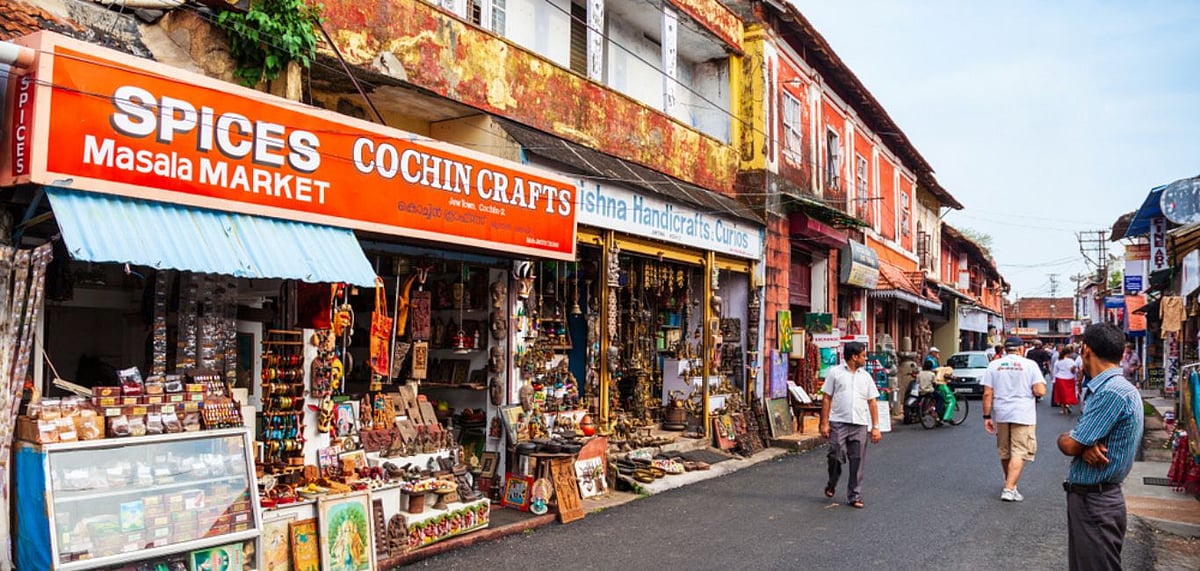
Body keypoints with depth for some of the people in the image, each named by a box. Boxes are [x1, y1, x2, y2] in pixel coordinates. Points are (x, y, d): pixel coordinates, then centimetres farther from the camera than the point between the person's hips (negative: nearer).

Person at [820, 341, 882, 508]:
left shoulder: (866, 376, 13)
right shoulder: (835, 372, 3)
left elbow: (872, 402, 13)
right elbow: (827, 399, 2)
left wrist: (875, 427, 6)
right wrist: (825, 423, -4)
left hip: (860, 425, 3)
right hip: (838, 422, -3)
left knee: (857, 461, 3)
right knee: (836, 456, -6)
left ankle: (855, 496, 14)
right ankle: (832, 484, 22)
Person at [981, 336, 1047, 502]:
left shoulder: (994, 365, 3)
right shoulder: (1030, 364, -4)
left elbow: (987, 393, -2)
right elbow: (1040, 391, -12)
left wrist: (987, 416, 3)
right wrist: (1029, 389, 11)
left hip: (1001, 414, 3)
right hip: (1023, 414, -3)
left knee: (1005, 451, 17)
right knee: (1019, 453, -3)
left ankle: (1010, 483, 33)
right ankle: (1009, 489, -12)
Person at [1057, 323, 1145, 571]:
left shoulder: (1112, 392, -22)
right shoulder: (1100, 388, 10)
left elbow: (1070, 446, -21)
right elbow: (1080, 441, 9)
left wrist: (1063, 438, 0)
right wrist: (1086, 446, -13)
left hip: (1095, 503, -9)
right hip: (1084, 497, 9)